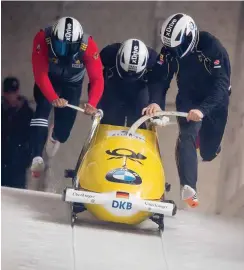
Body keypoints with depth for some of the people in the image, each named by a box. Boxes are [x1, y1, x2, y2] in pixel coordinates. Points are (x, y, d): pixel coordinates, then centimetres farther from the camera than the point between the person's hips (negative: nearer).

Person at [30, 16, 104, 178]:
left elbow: (97, 79, -36)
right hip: (47, 80, -1)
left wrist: (92, 104, -53)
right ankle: (37, 157, -30)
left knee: (67, 114, 0)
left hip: (72, 82, 1)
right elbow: (40, 74, -40)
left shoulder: (88, 46, -35)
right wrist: (53, 98, -54)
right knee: (43, 108, -25)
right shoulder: (42, 39, -38)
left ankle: (55, 137, 38)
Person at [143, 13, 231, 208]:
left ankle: (210, 145, 42)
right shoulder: (169, 49, -17)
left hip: (214, 100, -2)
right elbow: (160, 80, -16)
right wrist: (156, 102, -37)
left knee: (208, 153, 4)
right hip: (188, 98, 2)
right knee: (187, 135, -27)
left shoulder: (213, 47, -29)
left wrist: (203, 109, -49)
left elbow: (222, 85, -34)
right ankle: (188, 187, -36)